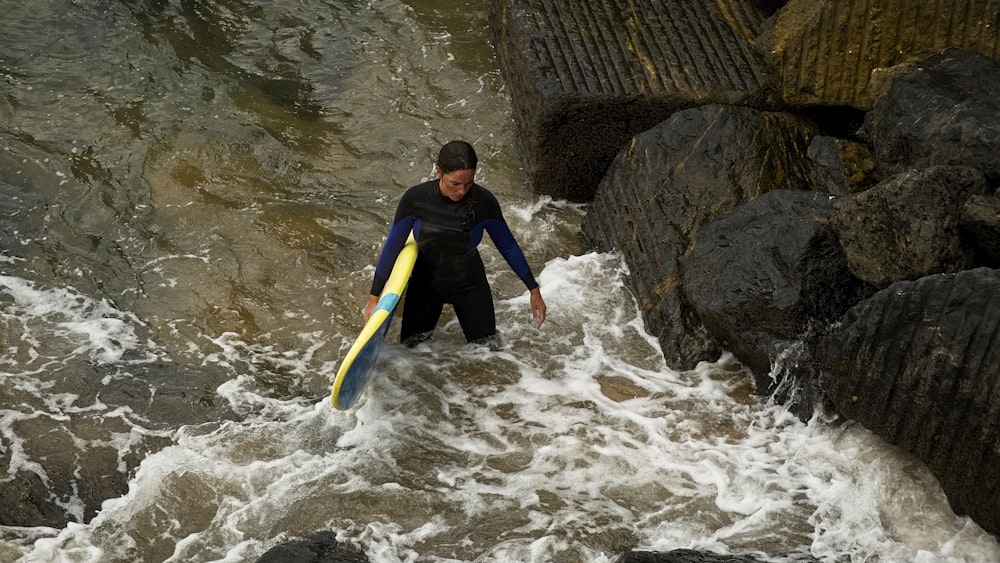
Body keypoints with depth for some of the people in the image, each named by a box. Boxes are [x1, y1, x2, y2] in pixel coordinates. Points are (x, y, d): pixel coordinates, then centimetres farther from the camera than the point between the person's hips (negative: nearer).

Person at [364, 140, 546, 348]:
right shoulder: (415, 199, -24)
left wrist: (534, 290, -2)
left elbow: (508, 247, -9)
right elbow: (392, 248, -13)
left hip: (469, 285, 0)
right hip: (425, 283, 0)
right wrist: (374, 298, -10)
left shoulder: (484, 201, -24)